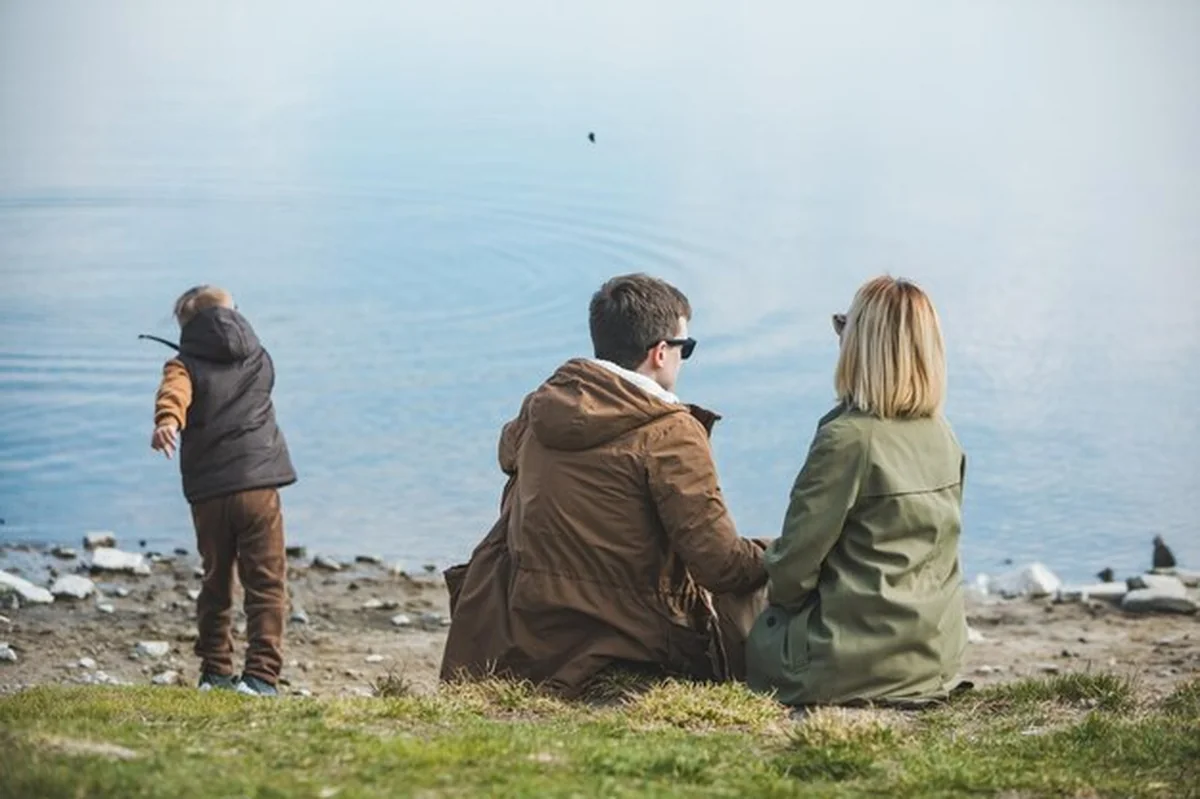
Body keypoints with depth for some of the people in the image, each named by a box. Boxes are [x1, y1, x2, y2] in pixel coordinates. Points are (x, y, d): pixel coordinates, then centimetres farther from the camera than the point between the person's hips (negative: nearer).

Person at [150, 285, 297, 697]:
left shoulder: (186, 365, 4)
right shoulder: (258, 358, 15)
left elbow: (174, 393, -18)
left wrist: (166, 421, -37)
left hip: (207, 493, 0)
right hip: (258, 485, 0)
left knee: (216, 583, 15)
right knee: (266, 585, 0)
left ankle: (214, 673, 18)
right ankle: (260, 674, -9)